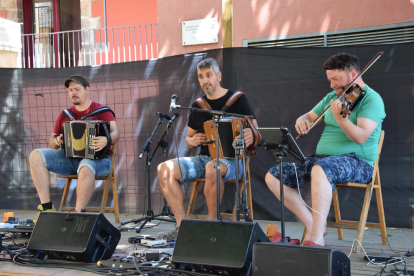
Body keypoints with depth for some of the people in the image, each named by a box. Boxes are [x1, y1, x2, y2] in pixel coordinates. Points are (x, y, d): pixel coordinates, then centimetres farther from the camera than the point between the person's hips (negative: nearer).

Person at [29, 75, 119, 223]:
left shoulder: (101, 110, 3)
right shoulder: (65, 115, 18)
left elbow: (115, 133, -11)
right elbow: (51, 142, 21)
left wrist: (106, 140, -35)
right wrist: (57, 141, -5)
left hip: (96, 158, -5)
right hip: (69, 158, 5)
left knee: (86, 168, -42)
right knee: (36, 156, -16)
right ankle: (47, 207, -20)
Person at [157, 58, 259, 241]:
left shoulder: (237, 99, 0)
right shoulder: (198, 105, 14)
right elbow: (189, 137, 23)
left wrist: (251, 136, -29)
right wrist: (192, 141, -2)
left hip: (231, 159, -5)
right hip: (204, 158, 5)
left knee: (212, 168, -41)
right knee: (164, 169, -18)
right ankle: (182, 225, -15)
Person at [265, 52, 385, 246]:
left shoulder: (371, 99, -8)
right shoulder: (332, 97, 16)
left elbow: (361, 137, -21)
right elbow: (310, 116, 26)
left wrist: (340, 119, -39)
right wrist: (302, 120, 1)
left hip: (357, 162, -8)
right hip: (322, 158, 8)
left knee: (320, 168, -42)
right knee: (273, 176, -6)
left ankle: (315, 239, -41)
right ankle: (313, 225, -6)